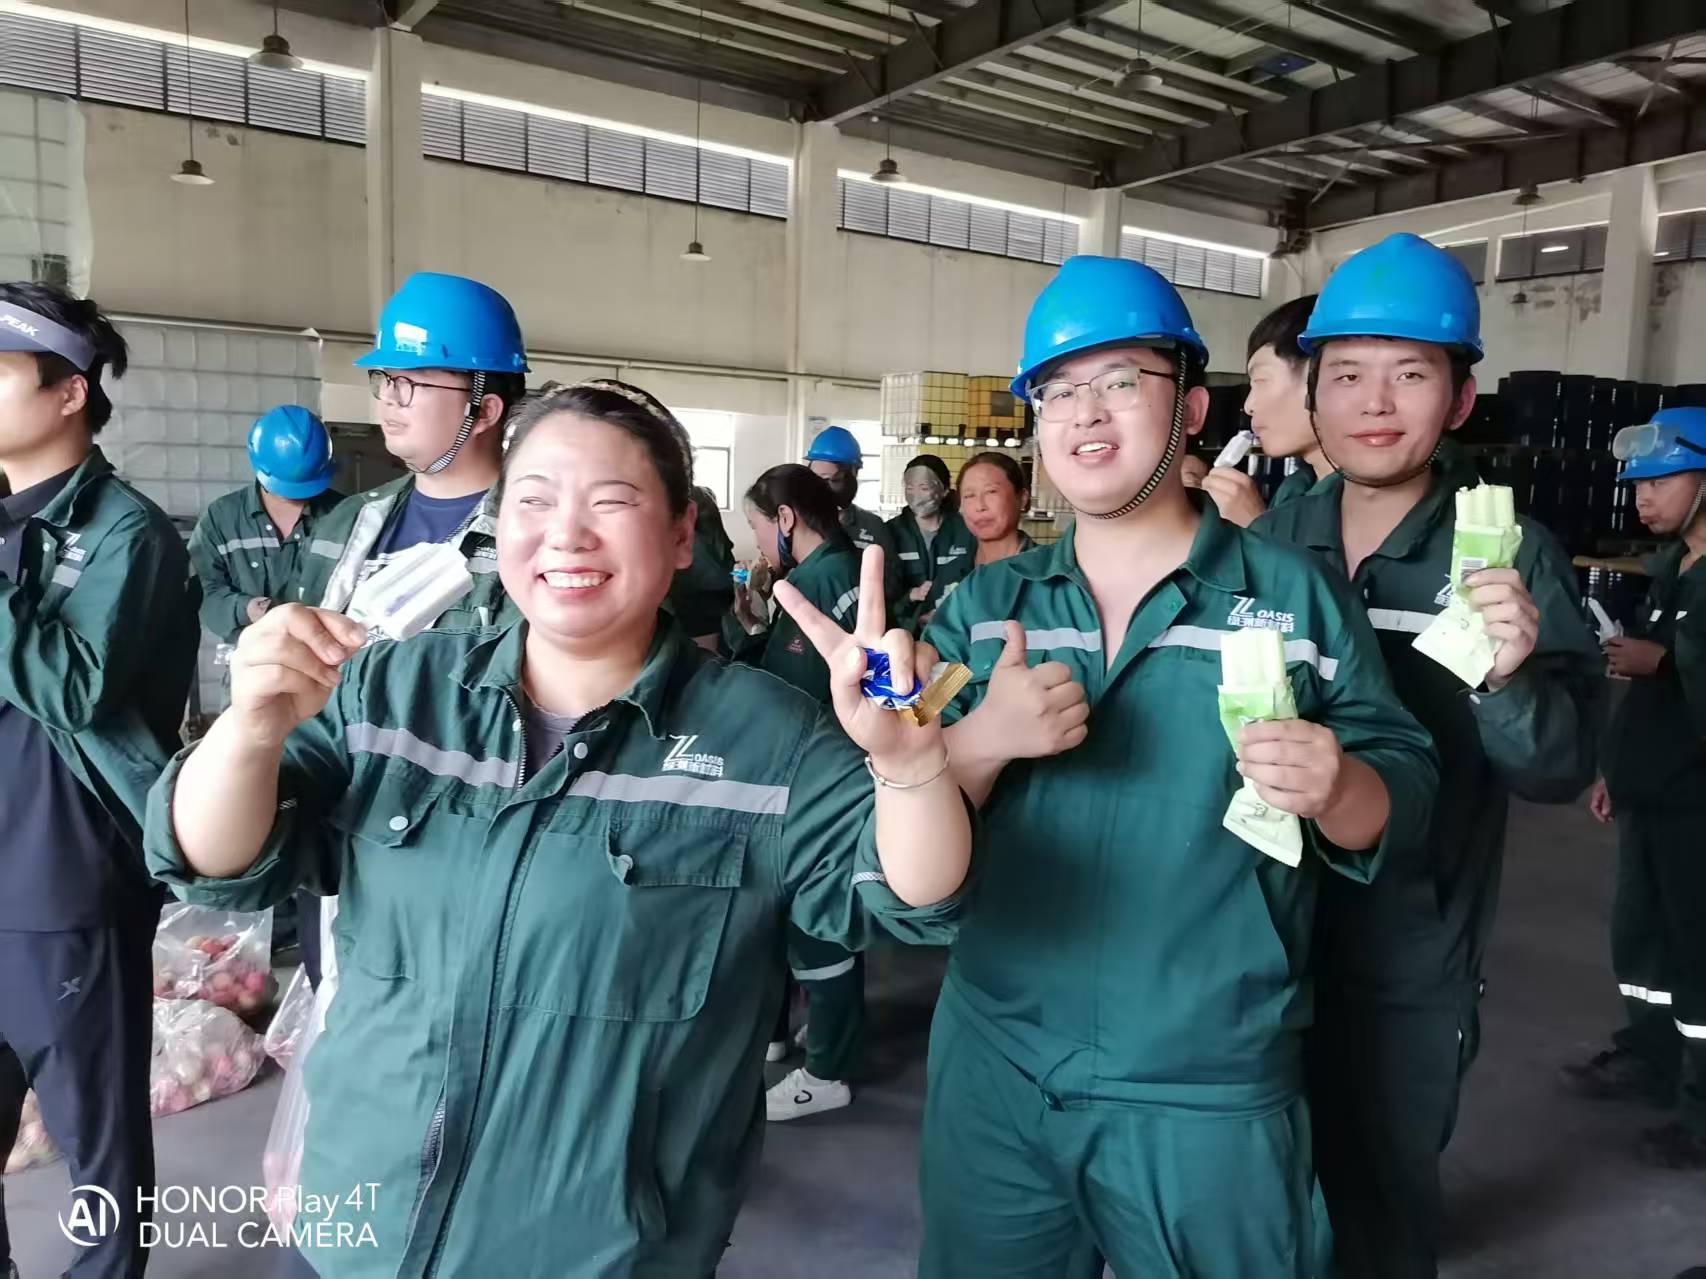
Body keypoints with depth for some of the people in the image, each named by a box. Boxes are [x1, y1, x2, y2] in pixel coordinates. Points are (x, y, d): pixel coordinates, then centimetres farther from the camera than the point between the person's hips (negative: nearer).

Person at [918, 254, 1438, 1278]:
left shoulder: (1296, 593, -3)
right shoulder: (983, 608, 3)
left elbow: (1404, 793, -2)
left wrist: (1335, 787, -24)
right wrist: (982, 739, -20)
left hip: (1212, 1095, -2)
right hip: (993, 1069, 3)